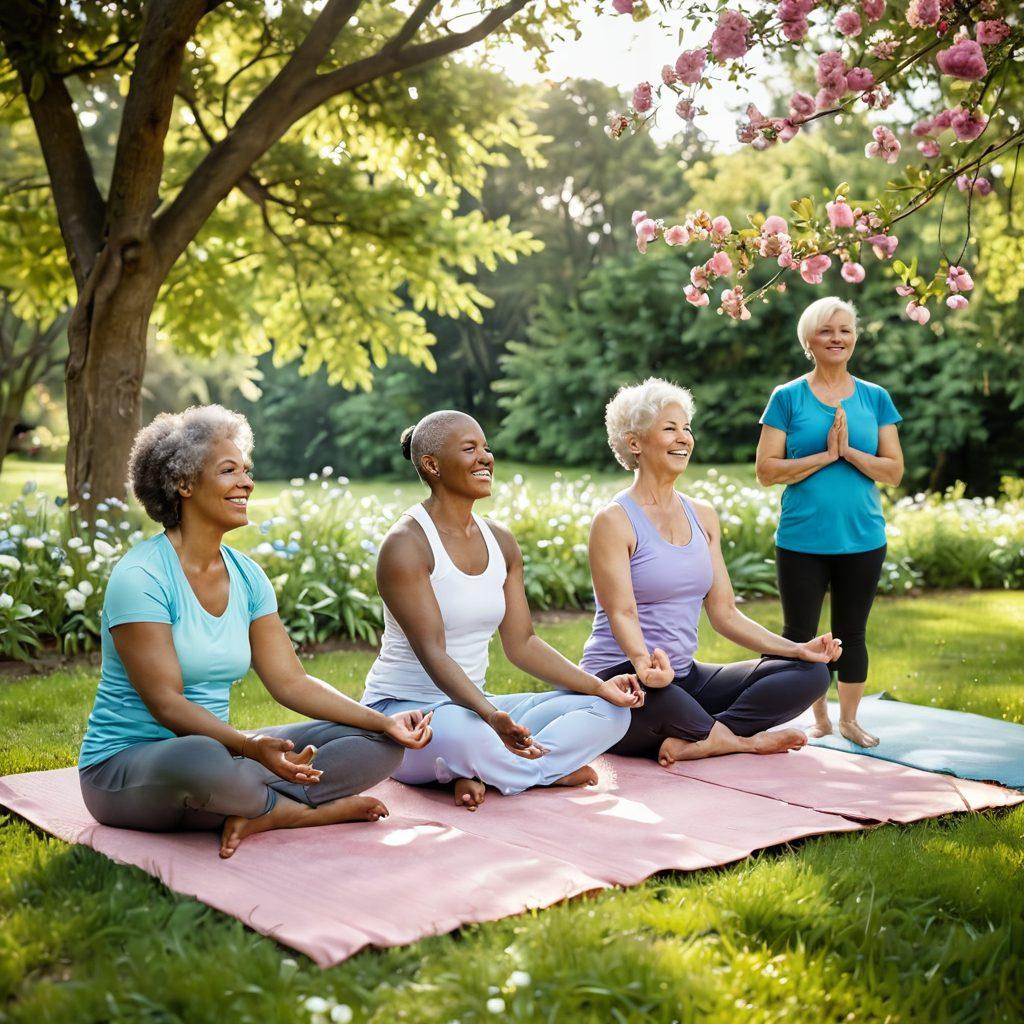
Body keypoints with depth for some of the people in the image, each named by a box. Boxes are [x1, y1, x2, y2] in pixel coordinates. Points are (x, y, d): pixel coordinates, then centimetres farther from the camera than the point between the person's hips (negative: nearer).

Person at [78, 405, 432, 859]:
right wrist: (251, 747, -39)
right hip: (125, 765, -7)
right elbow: (165, 703, -23)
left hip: (220, 749, 7)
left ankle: (253, 812, -19)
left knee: (380, 745, -4)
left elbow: (290, 680, 3)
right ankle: (309, 810, -14)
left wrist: (385, 722, -8)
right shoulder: (140, 577, -17)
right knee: (202, 759, -43)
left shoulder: (246, 575, 6)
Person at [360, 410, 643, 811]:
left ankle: (477, 773, -17)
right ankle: (549, 770, -11)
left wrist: (601, 686, -5)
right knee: (461, 733, -43)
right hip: (403, 709, -8)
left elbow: (521, 643, 7)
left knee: (609, 710, -3)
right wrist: (491, 716, -40)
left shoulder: (501, 542, 8)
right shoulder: (406, 544, -16)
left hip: (472, 704, 8)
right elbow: (431, 652, -25)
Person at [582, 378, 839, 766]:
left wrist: (796, 648, -1)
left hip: (685, 677, 7)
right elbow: (621, 612, -19)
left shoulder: (702, 516, 12)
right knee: (653, 691, -43)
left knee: (810, 673, -7)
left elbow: (724, 613, 10)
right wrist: (644, 662, -41)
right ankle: (740, 739, -12)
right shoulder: (614, 521, -8)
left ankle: (697, 741, -23)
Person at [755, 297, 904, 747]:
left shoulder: (876, 398, 5)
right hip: (801, 541, -1)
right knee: (799, 635, 6)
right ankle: (818, 719, 25)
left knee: (851, 634, 12)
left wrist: (849, 451, -15)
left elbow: (894, 472, 0)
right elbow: (767, 470, -8)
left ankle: (849, 719, 28)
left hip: (862, 540, 2)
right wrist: (825, 455, -16)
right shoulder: (787, 397, -2)